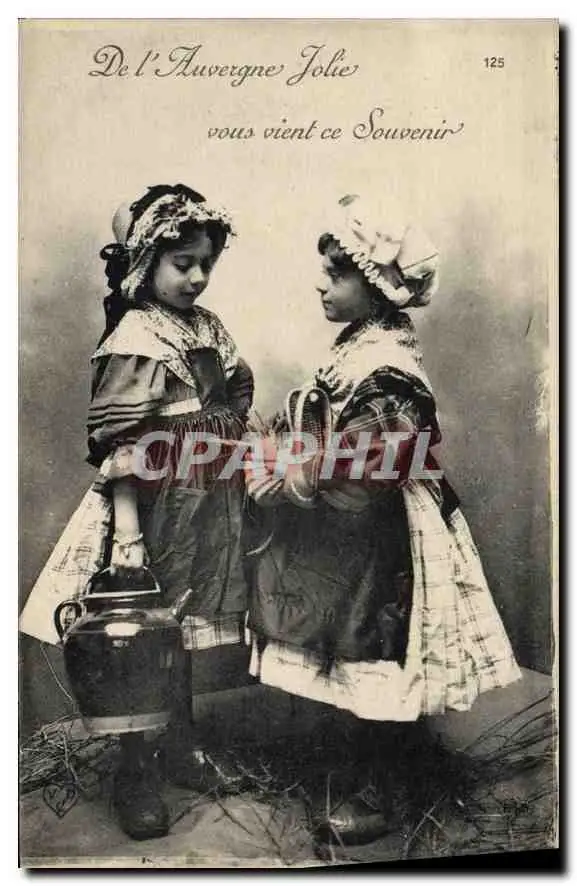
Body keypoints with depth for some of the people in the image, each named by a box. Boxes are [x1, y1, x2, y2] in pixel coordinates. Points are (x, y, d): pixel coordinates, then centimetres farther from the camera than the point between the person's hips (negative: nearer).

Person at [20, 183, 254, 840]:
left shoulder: (208, 329, 6)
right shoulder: (135, 340, -16)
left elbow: (234, 413, 13)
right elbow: (117, 444, -19)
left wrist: (244, 479, 12)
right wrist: (127, 533, -23)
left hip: (205, 511, 7)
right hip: (154, 510, -7)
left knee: (186, 629, 21)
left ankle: (180, 741, 43)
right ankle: (135, 772, 27)